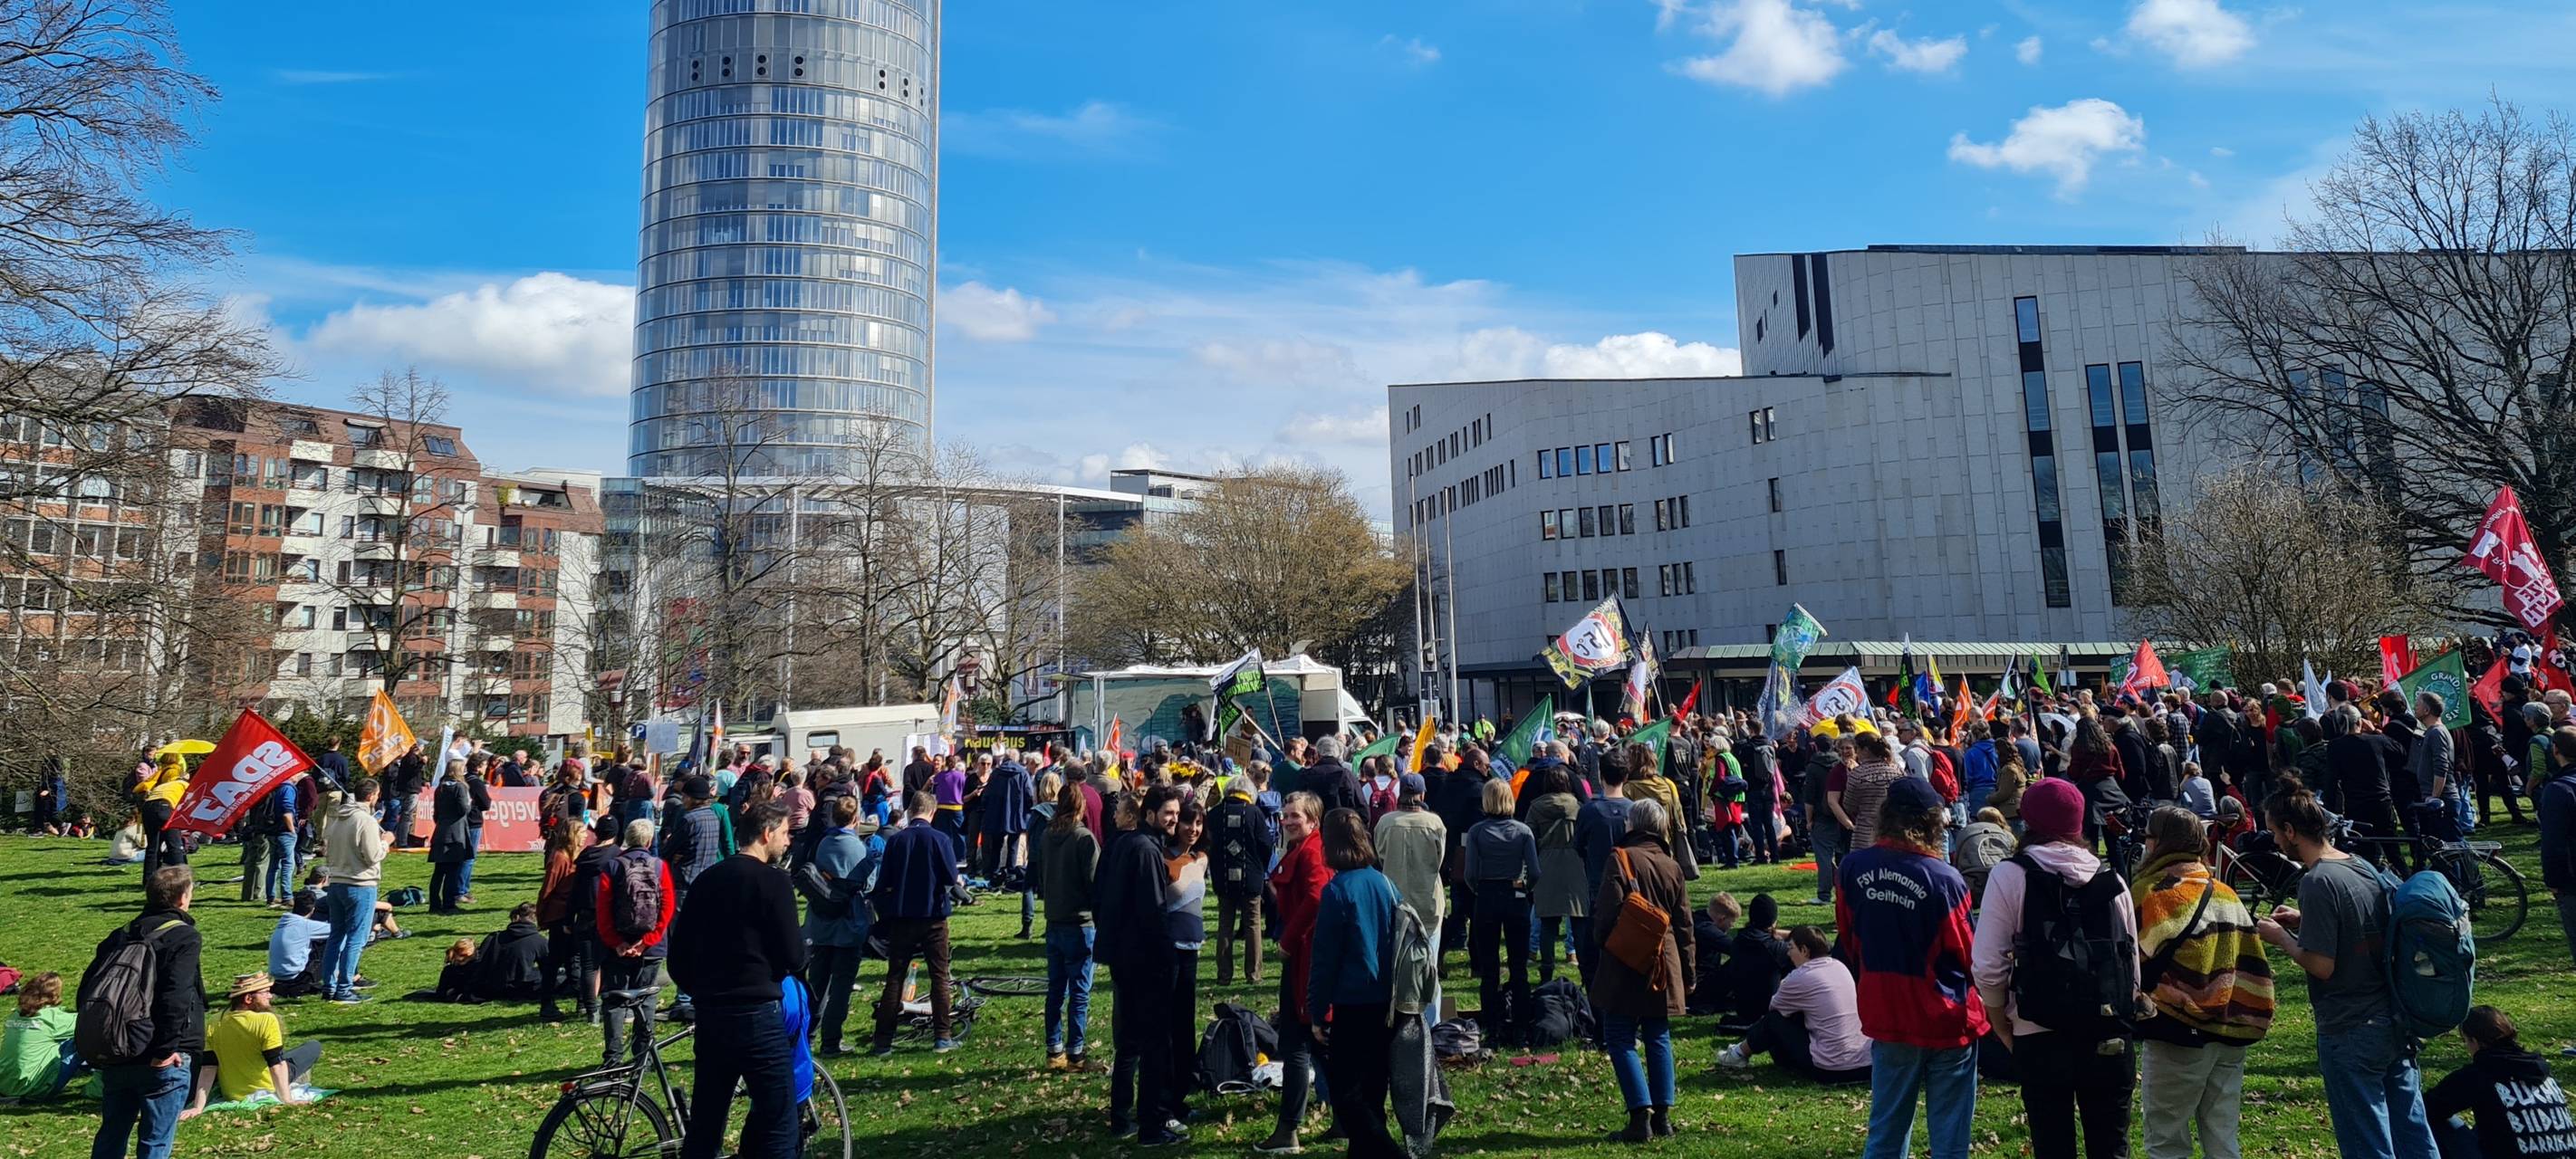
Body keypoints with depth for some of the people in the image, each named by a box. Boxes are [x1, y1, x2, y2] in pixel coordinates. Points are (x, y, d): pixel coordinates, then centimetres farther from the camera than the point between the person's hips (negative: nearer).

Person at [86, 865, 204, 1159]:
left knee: (110, 1135, 21)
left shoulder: (121, 936, 11)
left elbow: (87, 989, 11)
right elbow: (175, 997, -23)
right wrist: (167, 1049, -16)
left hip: (114, 1058, 7)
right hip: (161, 1064, -7)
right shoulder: (184, 938, -11)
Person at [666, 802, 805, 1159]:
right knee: (778, 1126, 0)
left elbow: (678, 957, 15)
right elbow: (793, 957, -11)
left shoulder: (706, 879, 11)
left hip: (710, 1015, 8)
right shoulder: (772, 880, -11)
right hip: (756, 1015, -7)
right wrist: (800, 949, 10)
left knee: (704, 1126, 16)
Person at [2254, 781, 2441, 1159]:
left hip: (2350, 1033, -8)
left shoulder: (2318, 881, -20)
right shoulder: (2365, 868, 6)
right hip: (2394, 1025, 9)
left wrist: (2282, 938, -5)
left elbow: (2322, 966, -21)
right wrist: (2304, 921, 12)